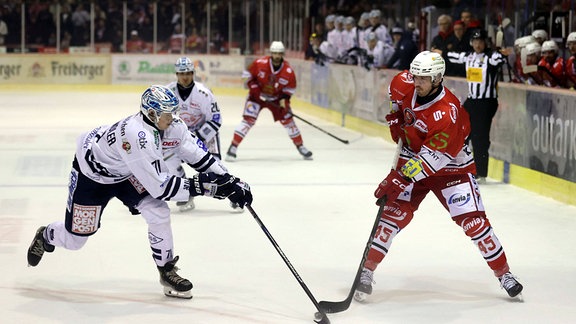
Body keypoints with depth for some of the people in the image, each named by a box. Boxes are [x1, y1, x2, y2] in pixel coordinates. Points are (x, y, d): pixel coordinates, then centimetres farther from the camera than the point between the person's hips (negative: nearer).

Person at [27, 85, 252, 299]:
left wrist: (229, 181, -15)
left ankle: (166, 269, 5)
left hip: (125, 172, 7)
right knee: (76, 238, 4)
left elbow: (197, 153, -10)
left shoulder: (170, 125, -20)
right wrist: (199, 186, -38)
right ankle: (46, 236, 39)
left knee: (158, 212, -13)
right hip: (92, 173, -6)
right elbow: (160, 187, -39)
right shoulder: (137, 137, -42)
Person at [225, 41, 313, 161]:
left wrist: (284, 101, -18)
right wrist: (256, 91, -17)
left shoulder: (288, 71, -17)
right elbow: (249, 76, -10)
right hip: (257, 96, -2)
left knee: (287, 119, 2)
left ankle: (300, 147, 17)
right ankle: (233, 147, -14)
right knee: (248, 119, -16)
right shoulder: (260, 63, -23)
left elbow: (290, 89, -4)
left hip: (276, 98, 3)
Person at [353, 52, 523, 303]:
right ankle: (367, 271, -7)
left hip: (450, 166, -4)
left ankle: (503, 273, 8)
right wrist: (396, 117, 5)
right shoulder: (405, 85, -13)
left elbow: (432, 158, -33)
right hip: (411, 158, 4)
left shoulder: (447, 112, -32)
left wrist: (399, 180, -36)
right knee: (395, 213, -12)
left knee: (473, 221, -8)